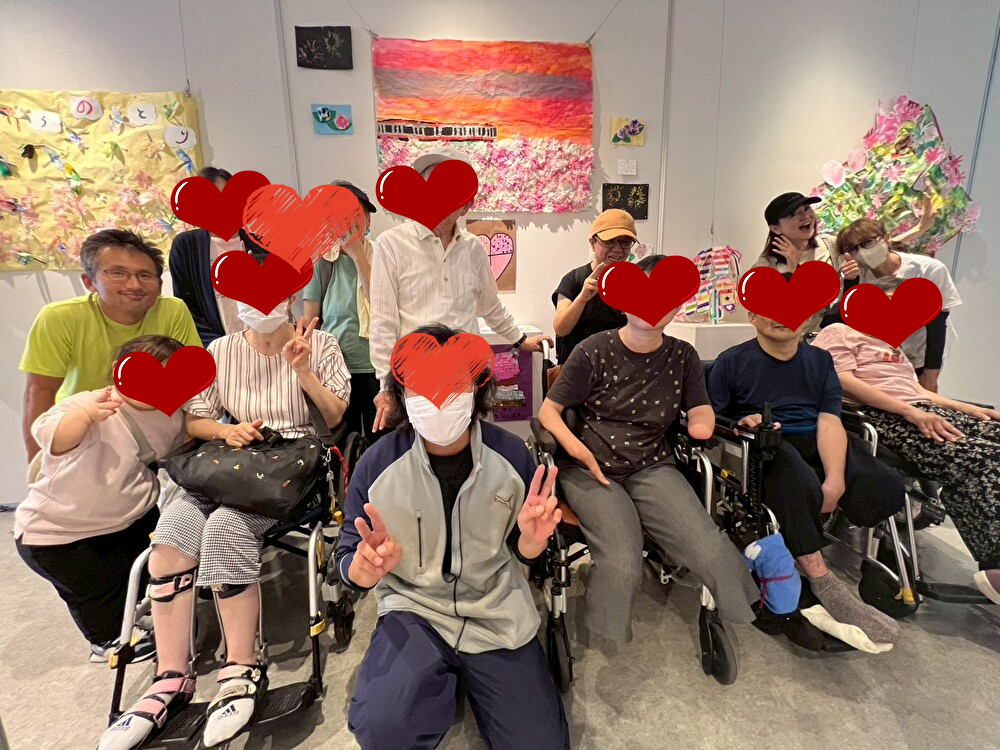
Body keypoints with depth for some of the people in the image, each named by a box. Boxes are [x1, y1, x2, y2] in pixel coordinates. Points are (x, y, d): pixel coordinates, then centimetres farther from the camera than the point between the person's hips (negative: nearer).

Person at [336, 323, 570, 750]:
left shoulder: (511, 455, -12)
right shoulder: (377, 464, -14)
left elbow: (521, 552, 2)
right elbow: (348, 561, -3)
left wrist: (532, 541, -22)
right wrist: (365, 567, -27)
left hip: (498, 613, 2)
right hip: (414, 609, -1)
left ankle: (463, 676, 27)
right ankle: (444, 679, 9)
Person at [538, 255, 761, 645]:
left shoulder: (682, 356, 9)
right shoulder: (594, 351, -1)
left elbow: (700, 425, 10)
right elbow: (548, 410, 0)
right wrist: (578, 449, -18)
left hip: (652, 467, 3)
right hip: (592, 469, -2)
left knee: (714, 553, -20)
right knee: (621, 565, -26)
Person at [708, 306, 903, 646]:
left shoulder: (820, 360, 15)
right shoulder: (732, 361, 6)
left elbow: (830, 422, 0)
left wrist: (835, 480, -16)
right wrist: (739, 426, -21)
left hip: (818, 447, 5)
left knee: (883, 485, -23)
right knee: (798, 486, -37)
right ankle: (822, 581, -20)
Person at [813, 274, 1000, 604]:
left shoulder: (892, 347, 36)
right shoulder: (839, 333, 6)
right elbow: (843, 380, -10)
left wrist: (969, 408, 12)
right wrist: (910, 412, -16)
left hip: (924, 411, 9)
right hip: (886, 417, -9)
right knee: (973, 458, -28)